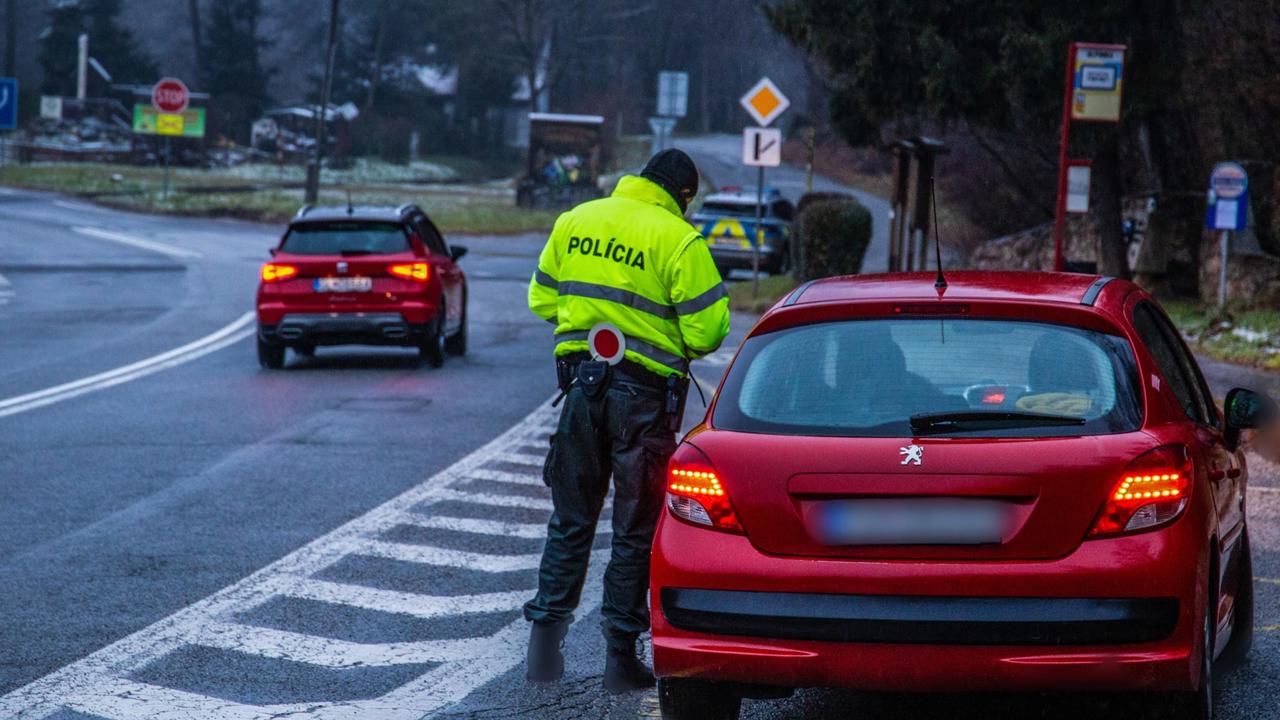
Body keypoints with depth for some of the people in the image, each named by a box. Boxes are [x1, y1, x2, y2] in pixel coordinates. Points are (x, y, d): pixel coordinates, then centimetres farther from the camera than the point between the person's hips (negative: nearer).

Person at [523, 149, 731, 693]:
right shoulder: (678, 240, -10)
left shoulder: (575, 221, 7)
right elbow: (706, 330, -12)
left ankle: (546, 629, 7)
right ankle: (620, 654, 6)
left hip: (580, 379, 4)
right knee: (636, 527, 5)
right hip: (645, 391, -4)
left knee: (571, 519, 15)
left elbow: (541, 298, 13)